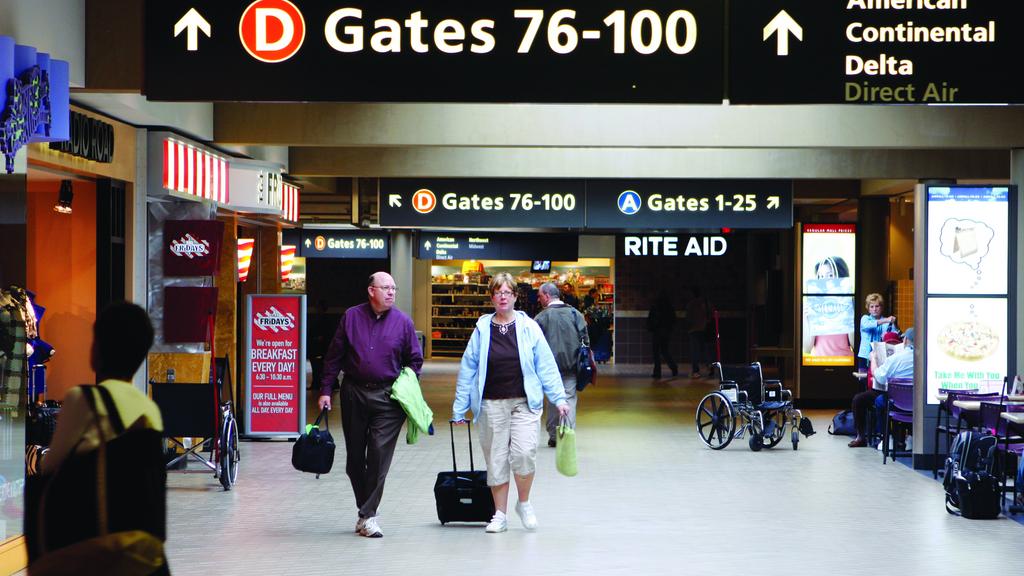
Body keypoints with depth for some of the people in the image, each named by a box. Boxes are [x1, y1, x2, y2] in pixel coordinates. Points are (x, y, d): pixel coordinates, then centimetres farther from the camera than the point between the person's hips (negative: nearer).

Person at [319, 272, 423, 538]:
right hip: (353, 393, 2)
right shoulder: (351, 317, 4)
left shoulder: (403, 322, 2)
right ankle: (365, 510, 23)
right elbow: (334, 356, 6)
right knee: (354, 456, 8)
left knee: (379, 455, -9)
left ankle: (368, 514, -5)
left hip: (387, 397, -2)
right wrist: (326, 390, 2)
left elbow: (415, 360, 11)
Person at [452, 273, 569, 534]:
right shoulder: (482, 329, 5)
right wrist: (459, 408, 6)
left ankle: (524, 503, 9)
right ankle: (500, 515, 17)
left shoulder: (529, 327, 2)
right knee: (496, 459, 4)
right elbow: (468, 369, 6)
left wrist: (559, 398, -2)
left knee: (523, 453, -16)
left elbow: (546, 365, 3)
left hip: (524, 403, -1)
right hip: (492, 404, 1)